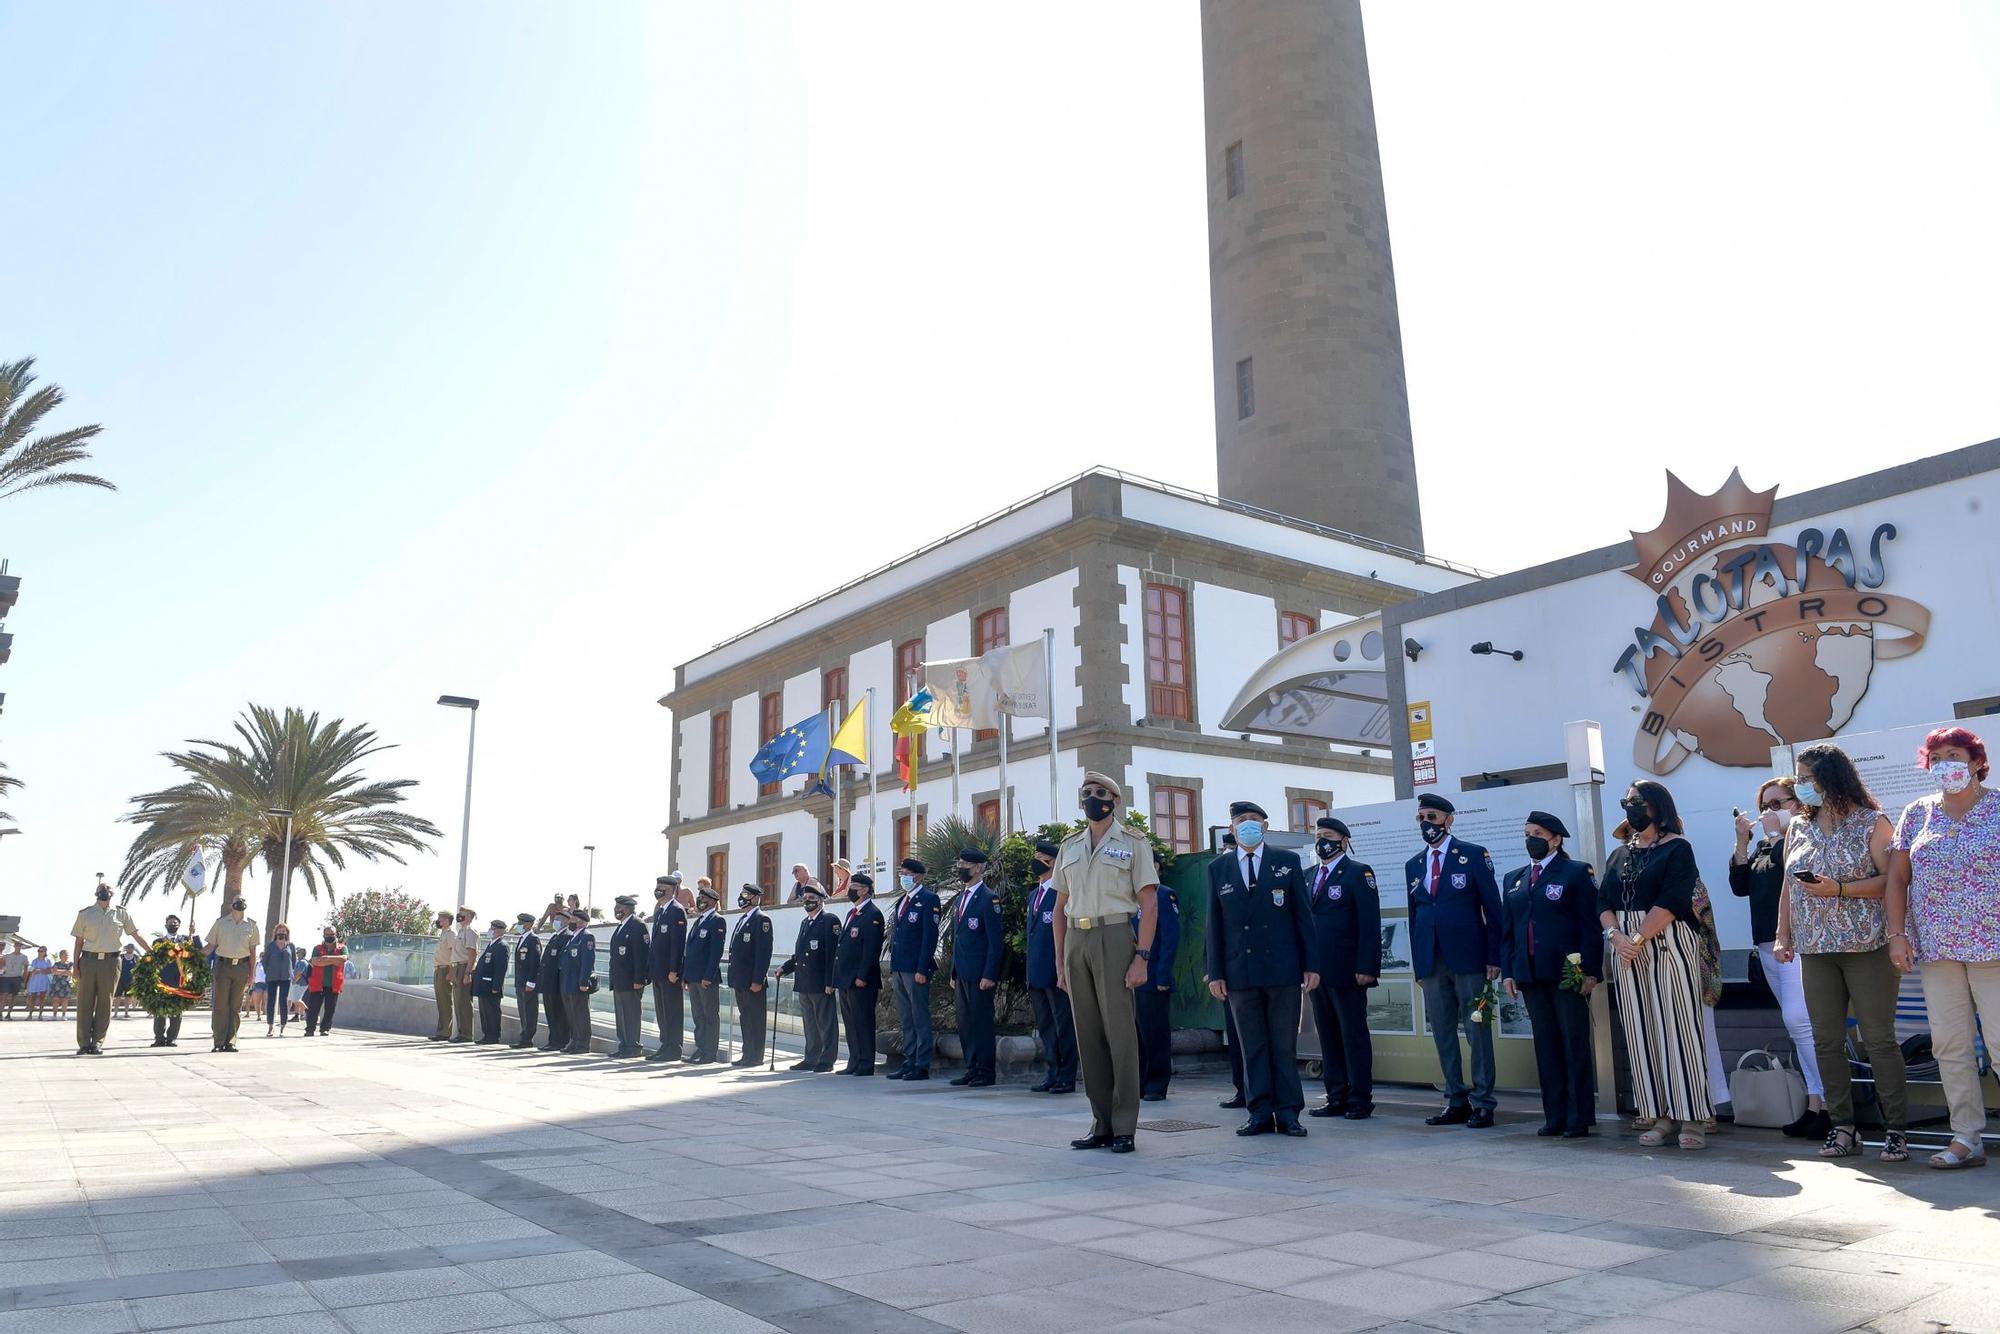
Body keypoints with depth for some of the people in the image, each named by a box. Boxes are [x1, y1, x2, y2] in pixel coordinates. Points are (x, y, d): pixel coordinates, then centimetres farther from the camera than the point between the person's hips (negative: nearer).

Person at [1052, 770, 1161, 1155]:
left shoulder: (1133, 843, 0)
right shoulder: (1069, 846, 14)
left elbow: (1149, 905, -5)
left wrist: (1142, 957, -13)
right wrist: (1059, 961, 11)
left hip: (1113, 938, -5)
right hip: (1075, 940, 5)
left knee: (1120, 1032, -5)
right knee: (1088, 1034, 7)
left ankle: (1124, 1128, 3)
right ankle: (1102, 1124, 16)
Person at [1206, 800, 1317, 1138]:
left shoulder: (1287, 862, 5)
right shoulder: (1218, 868, 8)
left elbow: (1303, 915, 4)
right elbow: (1214, 924, 7)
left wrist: (1311, 964, -1)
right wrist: (1215, 973, 2)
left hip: (1283, 969, -1)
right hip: (1240, 971, 1)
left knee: (1285, 1045, 3)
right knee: (1253, 1046, 5)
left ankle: (1288, 1113, 9)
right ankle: (1261, 1113, 11)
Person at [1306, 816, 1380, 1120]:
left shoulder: (1359, 873, -3)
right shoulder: (1310, 876, 16)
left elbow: (1370, 923, -9)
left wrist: (1366, 967, -16)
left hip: (1346, 971, -6)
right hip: (1317, 970, 6)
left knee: (1354, 1036, 1)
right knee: (1328, 1037, 9)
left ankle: (1360, 1100, 8)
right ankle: (1336, 1098, 15)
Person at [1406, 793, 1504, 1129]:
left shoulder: (1474, 855, -1)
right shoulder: (1413, 865, 13)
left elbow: (1492, 908, -3)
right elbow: (1414, 914, 13)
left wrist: (1493, 958, -8)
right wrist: (1418, 961, 7)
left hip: (1468, 958, -5)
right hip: (1431, 962, 5)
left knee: (1477, 1032, 0)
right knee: (1443, 1035, 8)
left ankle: (1483, 1104, 8)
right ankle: (1456, 1102, 16)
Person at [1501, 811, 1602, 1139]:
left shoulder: (1575, 873, 0)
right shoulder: (1513, 879, 15)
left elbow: (1590, 925, -5)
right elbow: (1507, 930, 14)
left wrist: (1590, 971, -11)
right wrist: (1507, 971, 6)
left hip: (1568, 973, -5)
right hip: (1531, 975, 5)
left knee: (1575, 1046, 1)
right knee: (1546, 1046, 7)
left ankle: (1579, 1118, 7)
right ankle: (1554, 1116, 12)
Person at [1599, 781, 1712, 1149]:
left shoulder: (1677, 848, -1)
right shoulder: (1619, 855, 16)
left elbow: (1671, 901, -13)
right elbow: (1603, 902, 9)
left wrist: (1637, 938, -17)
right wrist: (1615, 935, -10)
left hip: (1668, 943, -5)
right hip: (1625, 948, 6)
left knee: (1677, 1027, -7)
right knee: (1640, 1032, 4)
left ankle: (1691, 1119, -1)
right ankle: (1661, 1117, 9)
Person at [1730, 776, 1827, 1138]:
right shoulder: (1763, 846, 18)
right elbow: (1739, 886, 10)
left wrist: (1775, 833, -12)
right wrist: (1742, 842, 3)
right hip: (1767, 943, 8)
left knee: (1798, 1019, -17)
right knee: (1797, 1025, 9)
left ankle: (1824, 1103, -11)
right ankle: (1815, 1104, 12)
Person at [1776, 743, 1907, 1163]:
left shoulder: (1871, 823, -3)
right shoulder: (1798, 827, 12)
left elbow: (1892, 881, -10)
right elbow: (1789, 887, 15)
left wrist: (1839, 889, -19)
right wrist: (1783, 936, 9)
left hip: (1866, 947, -5)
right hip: (1815, 951, 5)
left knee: (1879, 1040, -2)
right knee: (1826, 1042, 5)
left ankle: (1897, 1130, 8)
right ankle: (1843, 1128, 12)